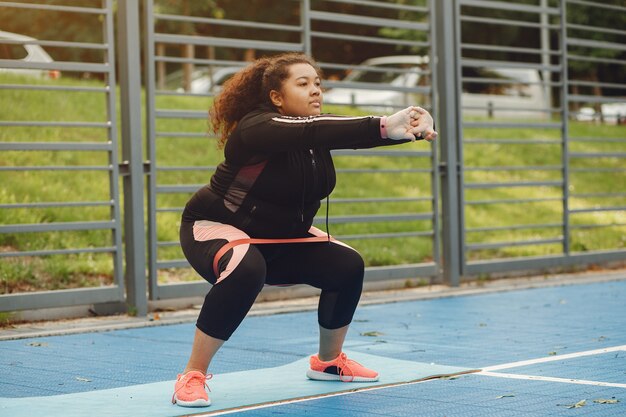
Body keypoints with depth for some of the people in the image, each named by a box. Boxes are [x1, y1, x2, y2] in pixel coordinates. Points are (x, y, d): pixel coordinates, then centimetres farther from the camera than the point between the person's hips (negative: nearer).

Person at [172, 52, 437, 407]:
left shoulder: (318, 128, -5)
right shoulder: (257, 128, -28)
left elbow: (352, 134, -21)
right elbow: (312, 132, -46)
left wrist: (408, 129, -43)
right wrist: (383, 127, -57)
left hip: (280, 238, 8)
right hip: (217, 228, -8)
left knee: (347, 266, -2)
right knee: (246, 271, -38)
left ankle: (328, 362, 20)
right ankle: (193, 376, -25)